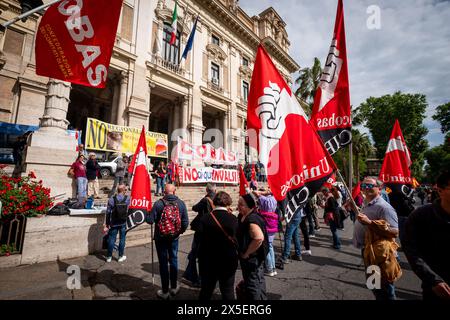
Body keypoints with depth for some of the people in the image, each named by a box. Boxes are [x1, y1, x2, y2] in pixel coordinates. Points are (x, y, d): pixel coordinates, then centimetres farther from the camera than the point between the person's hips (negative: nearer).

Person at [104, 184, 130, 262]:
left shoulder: (112, 199, -8)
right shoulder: (127, 199, -9)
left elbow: (108, 212, -4)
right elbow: (129, 211, -1)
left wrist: (107, 223, 4)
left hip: (114, 223, 1)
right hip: (123, 223, 0)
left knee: (112, 239, 12)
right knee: (122, 239, 11)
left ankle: (109, 257, 22)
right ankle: (121, 256, 19)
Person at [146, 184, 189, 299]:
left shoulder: (159, 203, -17)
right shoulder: (181, 203, -11)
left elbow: (150, 220, -15)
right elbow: (185, 222, -11)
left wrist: (149, 213, 6)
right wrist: (180, 231, 7)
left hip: (160, 238, -2)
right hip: (174, 237, 2)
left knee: (163, 263, 11)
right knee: (173, 260, 18)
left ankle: (165, 291, 23)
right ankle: (174, 288, 33)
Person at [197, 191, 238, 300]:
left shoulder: (204, 219, -16)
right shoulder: (234, 219, -15)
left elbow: (199, 240, -15)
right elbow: (238, 239, -6)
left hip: (208, 262, 1)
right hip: (228, 263, -1)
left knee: (206, 292, 23)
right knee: (228, 292, 19)